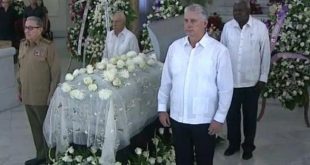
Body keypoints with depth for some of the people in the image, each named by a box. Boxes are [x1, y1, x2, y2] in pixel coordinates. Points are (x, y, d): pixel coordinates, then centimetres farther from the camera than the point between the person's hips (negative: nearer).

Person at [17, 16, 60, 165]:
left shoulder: (47, 46, -13)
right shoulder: (23, 44, 6)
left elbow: (56, 72, -13)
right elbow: (21, 69, 15)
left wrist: (52, 95, -14)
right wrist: (19, 89, 14)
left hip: (42, 97, -6)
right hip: (27, 96, 6)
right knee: (35, 127, 16)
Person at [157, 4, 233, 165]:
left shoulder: (219, 50, -12)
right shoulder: (174, 47, 1)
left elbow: (225, 89, -9)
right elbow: (166, 81, 7)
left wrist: (219, 118, -9)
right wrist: (162, 108, 7)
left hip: (205, 120, -3)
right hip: (177, 118, 3)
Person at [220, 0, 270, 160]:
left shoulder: (260, 27, -9)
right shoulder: (227, 27, -3)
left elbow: (265, 54, -4)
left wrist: (263, 78, -5)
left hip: (252, 82, -2)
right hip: (231, 81, 2)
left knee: (250, 116, 12)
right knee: (231, 114, 13)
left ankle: (248, 146, 29)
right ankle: (233, 143, 32)